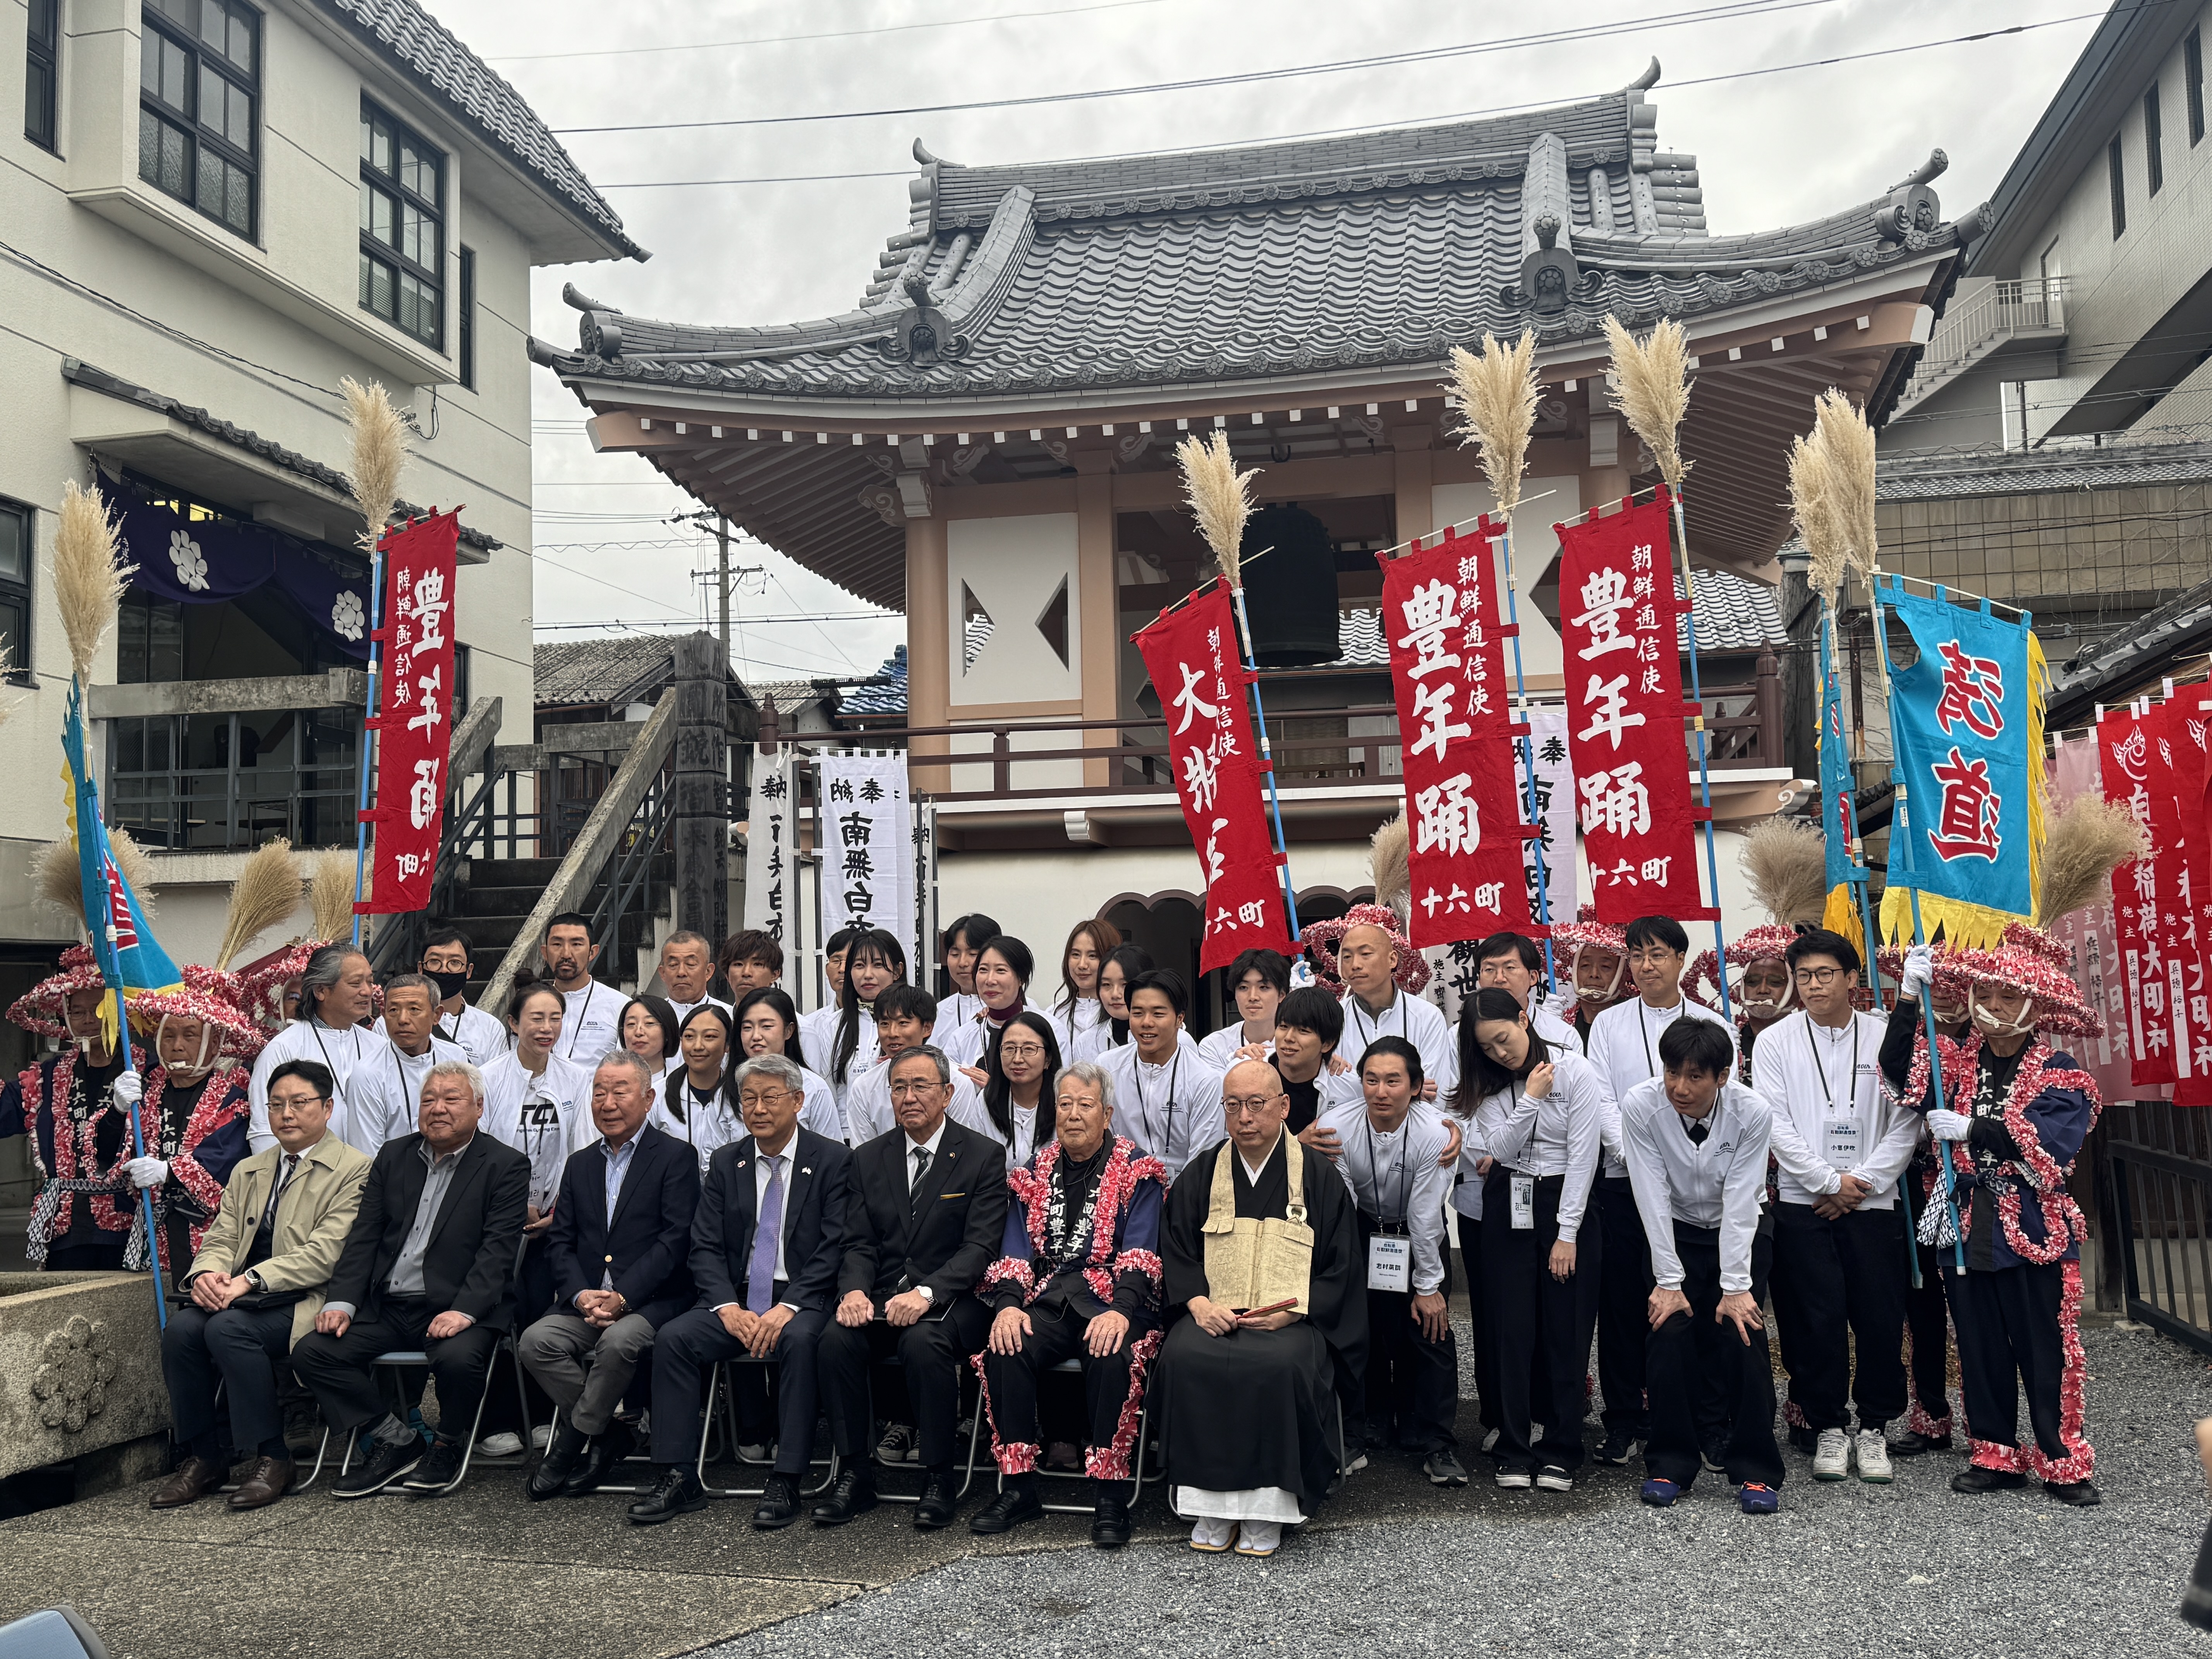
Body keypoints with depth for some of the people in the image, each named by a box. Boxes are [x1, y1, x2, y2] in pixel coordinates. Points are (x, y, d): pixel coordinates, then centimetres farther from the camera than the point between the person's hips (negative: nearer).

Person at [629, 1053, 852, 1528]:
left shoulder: (832, 1160, -1)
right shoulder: (725, 1162, 11)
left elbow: (835, 1249, -9)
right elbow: (705, 1248, 4)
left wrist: (788, 1308, -21)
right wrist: (729, 1308, -14)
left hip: (802, 1300, -4)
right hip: (737, 1298, 4)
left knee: (800, 1340, -35)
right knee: (673, 1337, -21)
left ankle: (785, 1483, -28)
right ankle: (680, 1478, -14)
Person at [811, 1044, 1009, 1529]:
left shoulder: (983, 1156, -1)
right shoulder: (869, 1159, 12)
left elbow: (980, 1247, -10)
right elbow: (859, 1243, 7)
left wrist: (925, 1293, -25)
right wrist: (854, 1290, -16)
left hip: (953, 1299, -4)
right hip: (883, 1297, 4)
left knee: (924, 1342, -34)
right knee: (836, 1339, -25)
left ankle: (937, 1480, -18)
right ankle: (855, 1477, -11)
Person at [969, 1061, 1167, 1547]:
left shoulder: (1138, 1172, 4)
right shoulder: (1033, 1173, 16)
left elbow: (1140, 1253, -7)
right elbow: (1016, 1250, 9)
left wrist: (1121, 1311, -25)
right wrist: (1008, 1304, -12)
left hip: (1111, 1302, -3)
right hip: (1047, 1301, 3)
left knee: (1113, 1357, -34)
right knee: (1005, 1351, -26)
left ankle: (1109, 1495, -22)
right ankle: (1018, 1487, -14)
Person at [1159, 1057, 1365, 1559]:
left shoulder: (1318, 1179, 7)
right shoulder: (1201, 1174, 14)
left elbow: (1341, 1269, 4)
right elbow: (1174, 1251, 10)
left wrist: (1290, 1311, -11)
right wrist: (1198, 1302, -9)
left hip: (1290, 1320, -2)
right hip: (1212, 1315, 2)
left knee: (1280, 1365, -34)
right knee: (1185, 1357, -29)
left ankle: (1268, 1504, -19)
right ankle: (1211, 1502, -19)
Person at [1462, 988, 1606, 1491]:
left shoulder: (1576, 1072, -8)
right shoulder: (1490, 1087, 5)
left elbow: (1582, 1155, -10)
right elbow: (1499, 1151, -7)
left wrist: (1567, 1233, -12)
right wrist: (1530, 1099, -16)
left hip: (1566, 1201, -3)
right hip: (1508, 1208, 3)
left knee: (1566, 1330, -1)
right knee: (1511, 1330, 1)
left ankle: (1561, 1453, 10)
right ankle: (1515, 1452, 9)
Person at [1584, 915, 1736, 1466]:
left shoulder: (1712, 1026, 7)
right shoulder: (1609, 1024, 8)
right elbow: (1602, 1100, 1)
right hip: (1622, 1178, 1)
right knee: (1621, 1299, 3)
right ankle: (1624, 1420, 12)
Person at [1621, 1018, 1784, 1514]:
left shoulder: (1752, 1112, -23)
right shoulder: (1641, 1106, -23)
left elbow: (1740, 1203, -22)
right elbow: (1653, 1198, -20)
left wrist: (1735, 1287, -24)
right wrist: (1669, 1281, -20)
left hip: (1742, 1232, 0)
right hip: (1675, 1232, 0)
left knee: (1743, 1330, -15)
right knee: (1669, 1329, -14)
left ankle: (1754, 1469, -2)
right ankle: (1671, 1463, 0)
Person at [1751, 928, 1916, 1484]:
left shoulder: (1887, 1039, 5)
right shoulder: (1776, 1042, 3)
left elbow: (1905, 1123, 1)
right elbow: (1776, 1125, -3)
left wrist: (1862, 1183, -7)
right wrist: (1830, 1182, -8)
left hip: (1873, 1203, 1)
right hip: (1803, 1204, -1)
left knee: (1881, 1318, 1)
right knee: (1815, 1320, 0)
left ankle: (1874, 1427, 17)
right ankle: (1828, 1427, 14)